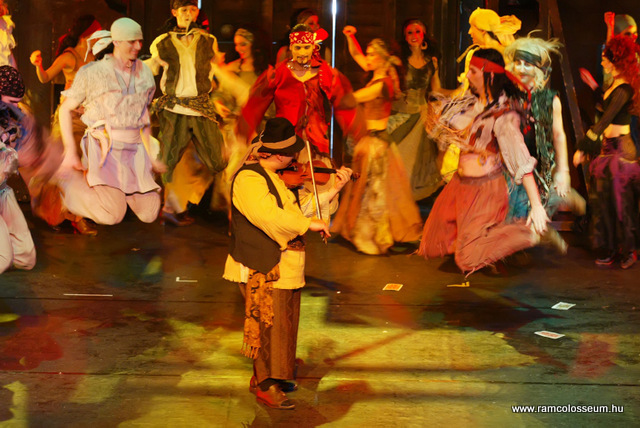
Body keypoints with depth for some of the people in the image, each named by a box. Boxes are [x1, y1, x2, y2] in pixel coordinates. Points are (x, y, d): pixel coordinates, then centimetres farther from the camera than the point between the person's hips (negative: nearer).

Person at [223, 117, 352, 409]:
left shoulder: (277, 177, 13)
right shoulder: (248, 179, -18)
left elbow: (299, 208, 15)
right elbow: (270, 216, -31)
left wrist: (334, 190, 11)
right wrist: (310, 224, -26)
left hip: (286, 266, 10)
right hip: (265, 267, -10)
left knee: (283, 323, 16)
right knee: (270, 325, -3)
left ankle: (263, 377, 30)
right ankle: (267, 387, 8)